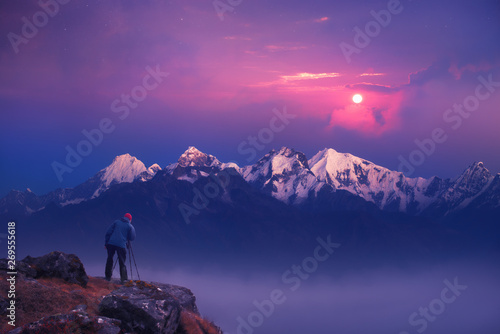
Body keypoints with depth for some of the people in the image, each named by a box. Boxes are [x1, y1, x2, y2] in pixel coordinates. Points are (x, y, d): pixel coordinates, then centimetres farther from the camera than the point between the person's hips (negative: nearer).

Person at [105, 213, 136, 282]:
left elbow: (108, 232, 10)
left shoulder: (117, 222, 14)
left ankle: (108, 276, 16)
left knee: (109, 260, 14)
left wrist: (106, 243, 14)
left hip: (111, 243, 2)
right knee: (122, 262, 6)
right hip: (121, 245, -2)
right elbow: (132, 238, 9)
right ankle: (123, 278, 2)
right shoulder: (130, 226, 7)